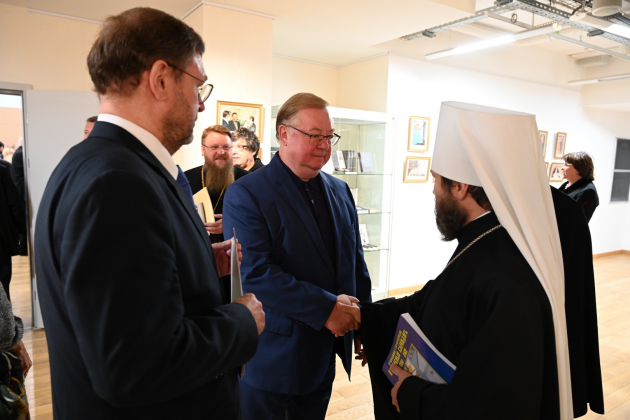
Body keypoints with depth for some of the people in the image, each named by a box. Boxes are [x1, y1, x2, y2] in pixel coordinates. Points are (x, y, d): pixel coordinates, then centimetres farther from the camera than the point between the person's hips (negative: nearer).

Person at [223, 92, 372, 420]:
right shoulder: (245, 195, -14)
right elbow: (254, 272, -24)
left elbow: (356, 260, 11)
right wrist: (325, 309, -24)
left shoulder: (340, 191, 7)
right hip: (272, 356, -5)